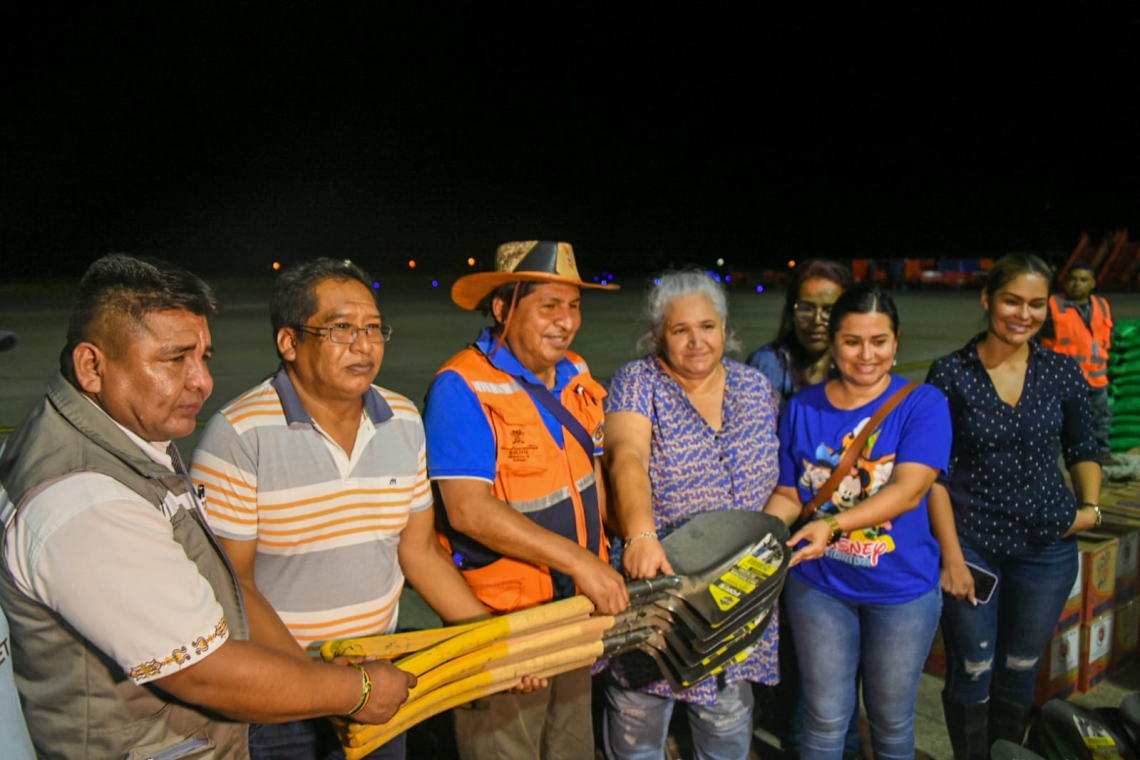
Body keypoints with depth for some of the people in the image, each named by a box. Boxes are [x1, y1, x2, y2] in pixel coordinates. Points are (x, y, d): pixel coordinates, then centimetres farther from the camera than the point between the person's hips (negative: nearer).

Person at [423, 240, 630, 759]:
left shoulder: (576, 376, 2)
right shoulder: (463, 387, -21)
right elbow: (469, 510, -28)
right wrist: (579, 561, -28)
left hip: (577, 604, 7)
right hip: (500, 618, -7)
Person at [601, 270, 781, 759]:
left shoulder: (755, 386, 4)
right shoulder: (637, 383, -10)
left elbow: (775, 473, 15)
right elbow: (628, 459, -27)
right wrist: (641, 534, -43)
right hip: (654, 588, -3)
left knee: (729, 719, 18)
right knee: (638, 716, 10)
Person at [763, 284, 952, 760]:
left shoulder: (923, 404, -10)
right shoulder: (802, 408, -2)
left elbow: (910, 488, -22)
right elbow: (788, 494, 3)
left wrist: (833, 525, -36)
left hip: (902, 589, -1)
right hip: (820, 586, 2)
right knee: (825, 721, 14)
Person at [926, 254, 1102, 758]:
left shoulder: (1063, 372, 0)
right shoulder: (950, 374, -8)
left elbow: (1082, 448, 15)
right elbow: (933, 472, -7)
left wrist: (1089, 505, -1)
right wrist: (951, 555, -11)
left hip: (1047, 546, 3)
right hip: (971, 542, -3)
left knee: (1020, 669, 16)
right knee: (971, 672, 6)